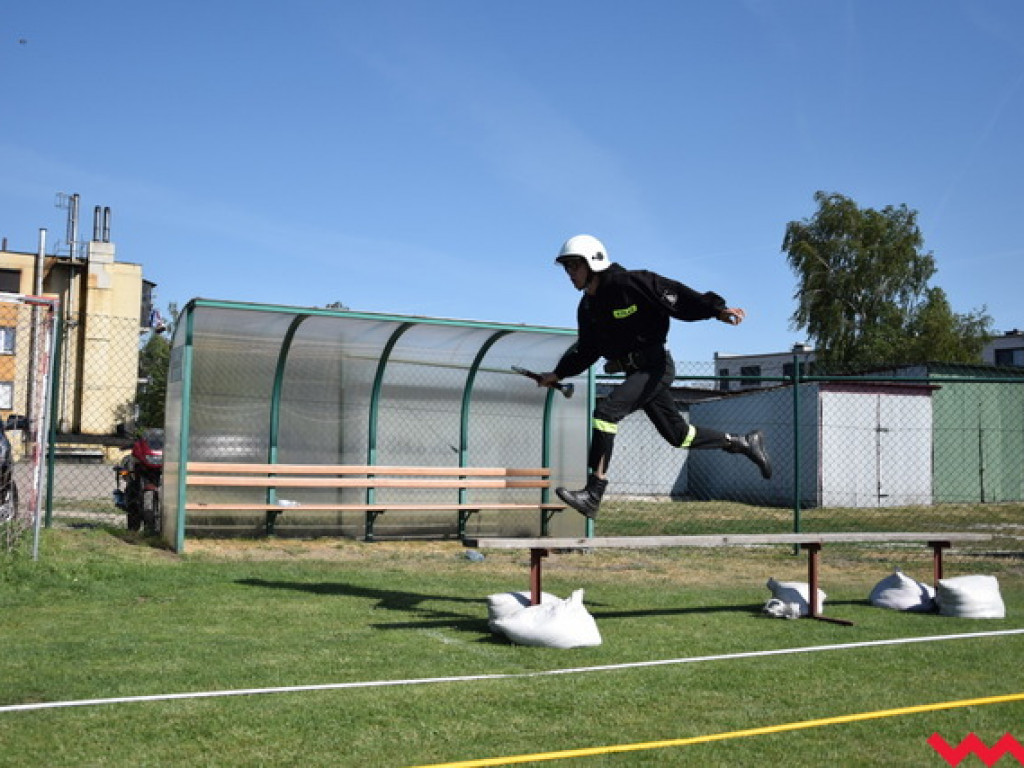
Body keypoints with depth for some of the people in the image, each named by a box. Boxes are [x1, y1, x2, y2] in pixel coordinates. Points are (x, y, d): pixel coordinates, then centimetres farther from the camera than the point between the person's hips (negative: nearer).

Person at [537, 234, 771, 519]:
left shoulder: (629, 283, -15)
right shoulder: (588, 307, 10)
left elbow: (676, 295, -20)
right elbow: (585, 351, 20)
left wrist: (717, 309, -30)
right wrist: (558, 374, 13)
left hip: (655, 365, -9)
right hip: (636, 372, 9)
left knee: (606, 412, -23)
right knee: (678, 434, 13)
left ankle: (593, 495, -24)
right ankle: (745, 443, 33)